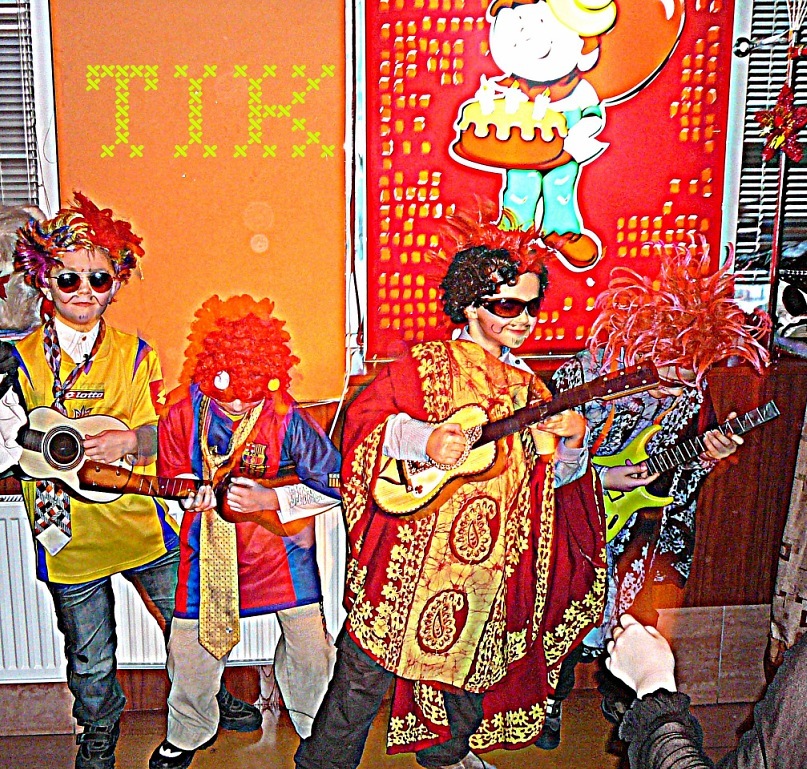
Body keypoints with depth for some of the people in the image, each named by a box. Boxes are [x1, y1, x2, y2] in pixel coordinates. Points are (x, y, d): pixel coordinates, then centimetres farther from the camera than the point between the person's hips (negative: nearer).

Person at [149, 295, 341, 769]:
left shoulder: (288, 418, -19)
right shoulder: (186, 413, -12)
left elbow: (335, 483, -16)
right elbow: (173, 474, 4)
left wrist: (272, 501, -25)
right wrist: (192, 494, -19)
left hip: (282, 542, -1)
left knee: (310, 640, 4)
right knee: (191, 643, 9)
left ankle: (318, 727, 34)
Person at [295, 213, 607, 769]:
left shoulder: (528, 386, 11)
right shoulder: (426, 366, -5)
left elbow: (554, 477, 10)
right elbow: (365, 418, -12)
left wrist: (572, 443, -10)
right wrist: (421, 440, -27)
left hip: (491, 563, 6)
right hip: (412, 554, -5)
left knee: (471, 669, 20)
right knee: (367, 675, 1)